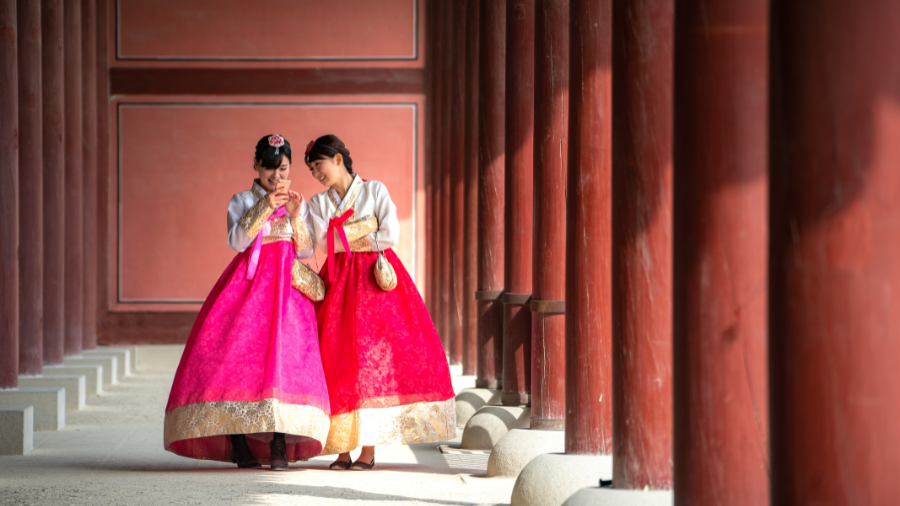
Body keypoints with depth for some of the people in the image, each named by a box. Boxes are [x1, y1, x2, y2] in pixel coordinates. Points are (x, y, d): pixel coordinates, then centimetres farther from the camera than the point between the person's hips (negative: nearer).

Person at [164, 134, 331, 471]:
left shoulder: (299, 203, 15)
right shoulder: (242, 202, 10)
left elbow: (306, 251, 6)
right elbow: (237, 241, -7)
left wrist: (295, 216, -7)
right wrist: (264, 208, -13)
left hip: (287, 285, 1)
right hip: (248, 279, -1)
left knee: (285, 354, -14)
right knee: (236, 353, -13)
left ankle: (279, 446, -14)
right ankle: (239, 443, -8)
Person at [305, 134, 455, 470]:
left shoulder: (375, 190, 4)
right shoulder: (318, 203, 13)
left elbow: (391, 235, -7)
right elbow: (325, 242, -2)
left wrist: (346, 238, -1)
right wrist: (365, 229, -8)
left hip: (376, 278, -3)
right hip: (339, 282, 3)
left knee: (375, 356, -10)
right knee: (337, 358, -7)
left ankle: (369, 448, -9)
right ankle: (342, 448, -6)